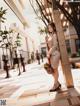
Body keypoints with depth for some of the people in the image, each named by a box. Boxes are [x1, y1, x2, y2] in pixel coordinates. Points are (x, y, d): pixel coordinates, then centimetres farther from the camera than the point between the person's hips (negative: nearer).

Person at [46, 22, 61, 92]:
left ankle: (56, 85, 4)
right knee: (52, 70, 10)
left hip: (55, 53, -8)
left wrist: (49, 53, -16)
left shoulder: (54, 35, -7)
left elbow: (54, 45, -15)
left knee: (55, 69, -3)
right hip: (51, 54, 8)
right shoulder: (50, 36, 17)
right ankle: (57, 83, 22)